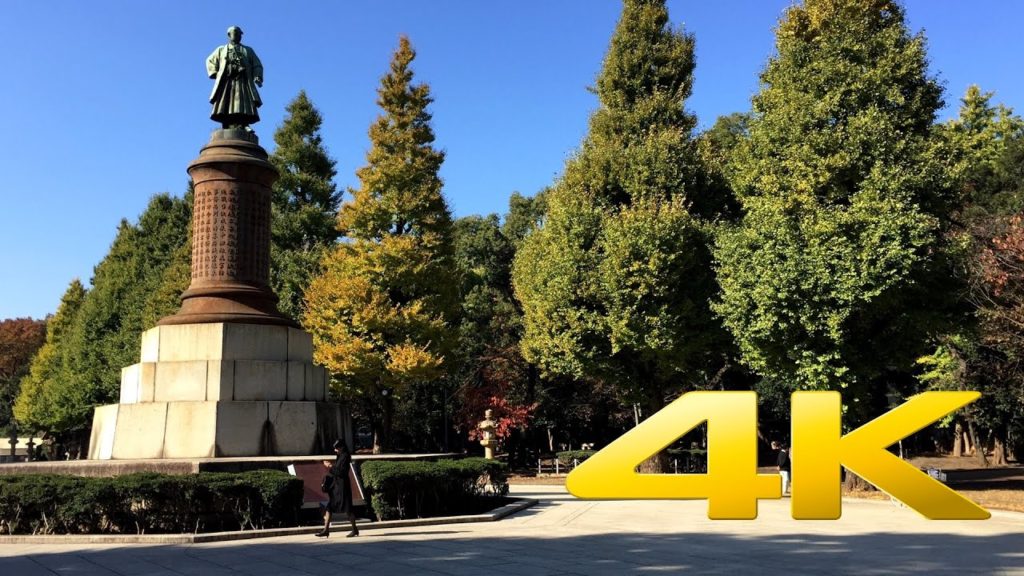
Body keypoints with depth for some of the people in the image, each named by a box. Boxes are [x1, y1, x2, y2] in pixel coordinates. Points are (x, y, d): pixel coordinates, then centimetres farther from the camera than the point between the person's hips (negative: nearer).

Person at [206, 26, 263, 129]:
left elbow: (257, 66, 17)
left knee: (244, 105, -18)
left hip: (243, 82, 0)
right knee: (224, 108, -13)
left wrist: (257, 77, -2)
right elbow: (210, 61, 25)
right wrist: (215, 74, 8)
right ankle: (227, 131, -19)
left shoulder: (248, 50, 26)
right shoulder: (221, 50, 25)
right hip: (226, 82, 0)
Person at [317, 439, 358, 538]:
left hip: (342, 484, -10)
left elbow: (341, 471, -19)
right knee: (329, 506, 6)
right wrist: (330, 466, 4)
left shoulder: (345, 456, -13)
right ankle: (326, 529, 8)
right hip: (337, 484, 10)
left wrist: (330, 467, -12)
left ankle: (355, 530, 8)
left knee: (346, 508, -2)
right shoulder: (340, 456, 14)